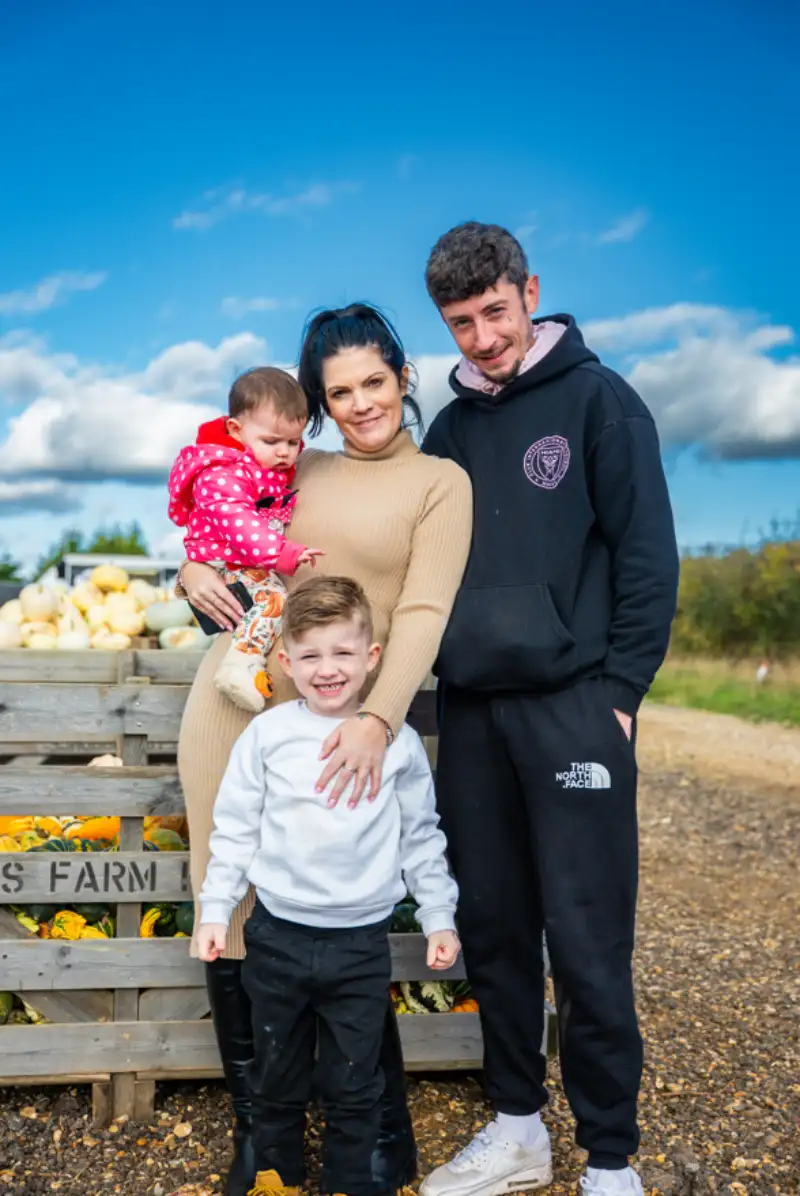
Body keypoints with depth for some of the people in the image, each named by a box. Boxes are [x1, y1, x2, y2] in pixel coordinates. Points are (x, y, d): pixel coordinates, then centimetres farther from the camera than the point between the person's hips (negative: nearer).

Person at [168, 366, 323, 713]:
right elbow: (238, 523, -35)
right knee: (273, 596, -31)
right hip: (225, 566, -10)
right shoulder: (223, 474, -19)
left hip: (258, 564, 10)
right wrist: (283, 553, -45)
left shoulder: (278, 468, 11)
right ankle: (241, 666, -40)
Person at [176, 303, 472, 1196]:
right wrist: (195, 570, 0)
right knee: (230, 918, 8)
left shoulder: (440, 482, 0)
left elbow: (423, 613, -11)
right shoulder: (299, 470, 13)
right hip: (235, 702, 5)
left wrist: (378, 720, -27)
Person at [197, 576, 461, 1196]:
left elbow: (420, 838, 6)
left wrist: (440, 918, 7)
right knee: (277, 1072, 18)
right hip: (279, 935, 1)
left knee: (354, 1081, 11)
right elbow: (235, 828, 3)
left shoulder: (399, 742, -3)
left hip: (362, 941, 0)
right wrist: (215, 910, 2)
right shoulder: (267, 734, -5)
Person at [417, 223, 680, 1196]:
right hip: (471, 713, 5)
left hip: (571, 706, -5)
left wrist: (618, 690, -10)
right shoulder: (450, 430, 14)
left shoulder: (598, 399, 0)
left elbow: (647, 555, -5)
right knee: (492, 929, 12)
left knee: (586, 941, -1)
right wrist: (443, 679, 6)